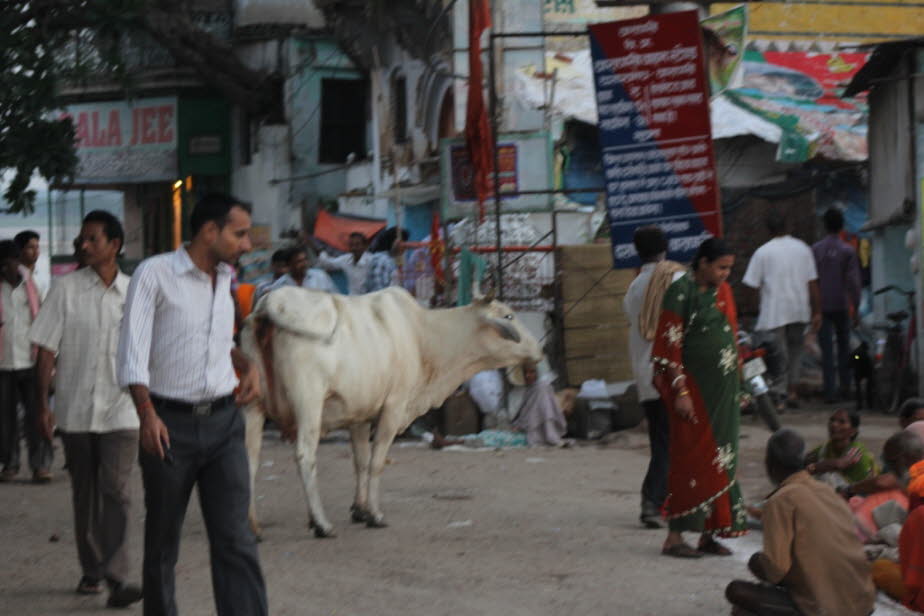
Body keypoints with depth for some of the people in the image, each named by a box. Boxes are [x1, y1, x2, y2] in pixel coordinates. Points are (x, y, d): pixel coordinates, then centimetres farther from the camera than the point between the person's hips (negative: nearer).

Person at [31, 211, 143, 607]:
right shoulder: (67, 289, -1)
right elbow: (46, 350, -1)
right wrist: (43, 404, -6)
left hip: (120, 411, -1)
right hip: (75, 409, 1)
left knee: (117, 492, -11)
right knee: (85, 493, 10)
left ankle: (116, 578, -15)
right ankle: (91, 571, 24)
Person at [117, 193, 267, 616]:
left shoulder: (223, 279, 13)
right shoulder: (154, 274, -7)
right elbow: (133, 354, -13)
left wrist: (246, 366, 12)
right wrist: (147, 415, -25)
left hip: (223, 423, 4)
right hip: (170, 425, -4)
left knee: (235, 540, -7)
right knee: (162, 544, 7)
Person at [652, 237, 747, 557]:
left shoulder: (723, 291, 11)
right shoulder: (681, 292, -12)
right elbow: (669, 345, -14)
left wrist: (736, 385, 16)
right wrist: (680, 392, -17)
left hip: (722, 390, 7)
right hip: (693, 387, -7)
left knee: (719, 457, 7)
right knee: (690, 458, -6)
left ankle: (709, 534, 13)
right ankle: (675, 537, -1)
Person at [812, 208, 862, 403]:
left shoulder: (815, 250, 1)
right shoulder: (848, 251, -4)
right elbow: (853, 281, -7)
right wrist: (856, 306, 0)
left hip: (821, 306, 1)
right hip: (841, 306, 0)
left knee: (826, 350, 1)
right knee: (844, 346, 15)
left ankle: (830, 391, -7)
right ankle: (845, 388, 15)